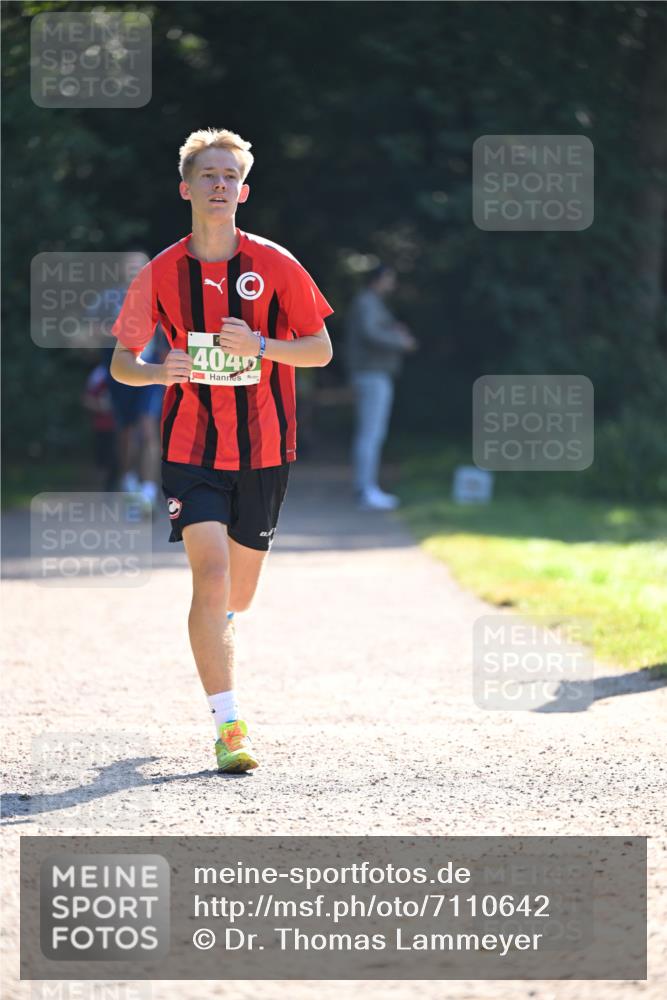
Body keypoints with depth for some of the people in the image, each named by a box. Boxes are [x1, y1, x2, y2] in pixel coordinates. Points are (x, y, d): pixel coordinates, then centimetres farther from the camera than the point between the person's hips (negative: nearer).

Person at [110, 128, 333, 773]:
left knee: (240, 587, 12)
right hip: (191, 447, -2)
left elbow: (321, 349, 1)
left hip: (263, 448, 2)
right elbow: (121, 362, 5)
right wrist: (160, 371, -18)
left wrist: (260, 346, -16)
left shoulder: (274, 265, -2)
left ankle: (213, 643, 49)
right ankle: (228, 727, -19)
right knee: (210, 573, -17)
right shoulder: (161, 274, -1)